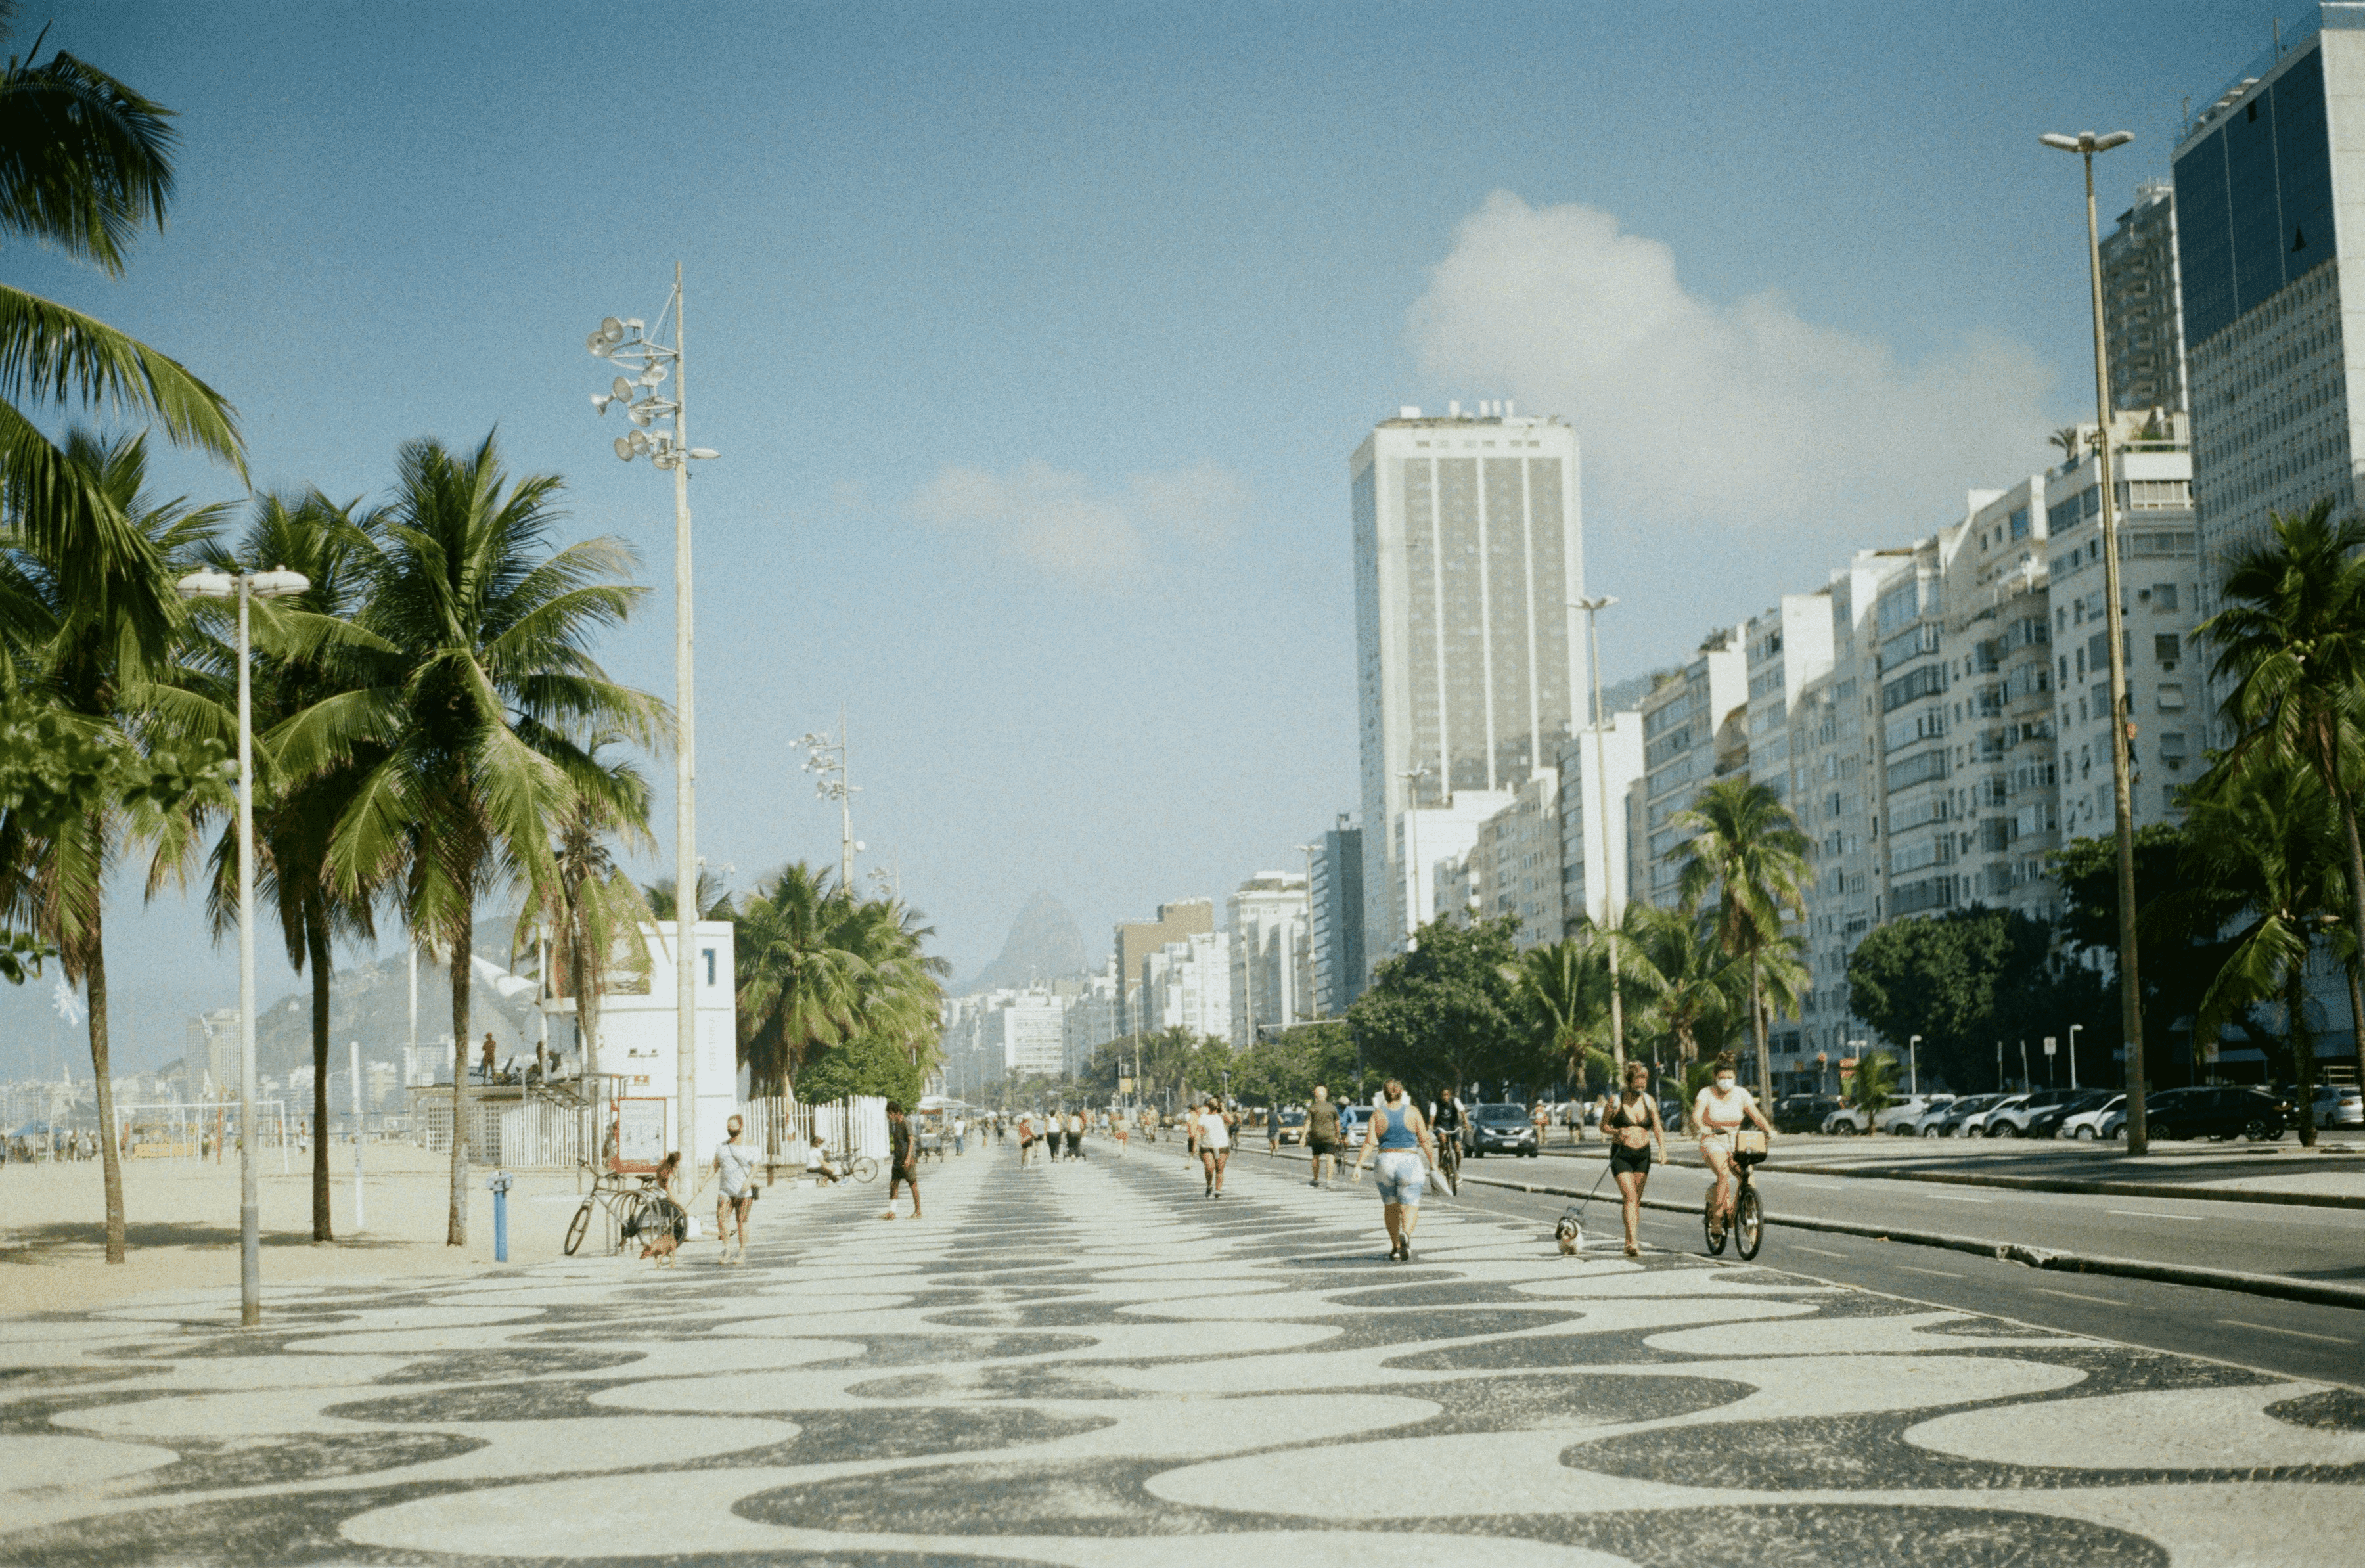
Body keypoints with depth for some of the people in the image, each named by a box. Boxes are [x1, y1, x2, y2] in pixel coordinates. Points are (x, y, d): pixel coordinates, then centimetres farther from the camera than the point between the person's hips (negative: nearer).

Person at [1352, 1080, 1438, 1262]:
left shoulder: (1378, 1116, 1)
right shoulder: (1412, 1112, 0)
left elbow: (1369, 1143, -8)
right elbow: (1425, 1139, -2)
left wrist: (1358, 1166, -9)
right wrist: (1433, 1162, 6)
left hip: (1385, 1164, 2)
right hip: (1409, 1162, -2)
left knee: (1391, 1207, 17)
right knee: (1410, 1206, -3)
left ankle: (1395, 1247, 25)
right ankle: (1405, 1235, -33)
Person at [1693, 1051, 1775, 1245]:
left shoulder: (1741, 1094, 2)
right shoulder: (1706, 1094, -8)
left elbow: (1756, 1114, -6)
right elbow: (1696, 1115, -23)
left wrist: (1769, 1131, -24)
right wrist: (1702, 1127, -45)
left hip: (1735, 1142, 4)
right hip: (1713, 1143, -4)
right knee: (1724, 1174, -30)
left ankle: (1732, 1213, 1)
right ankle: (1716, 1218, -22)